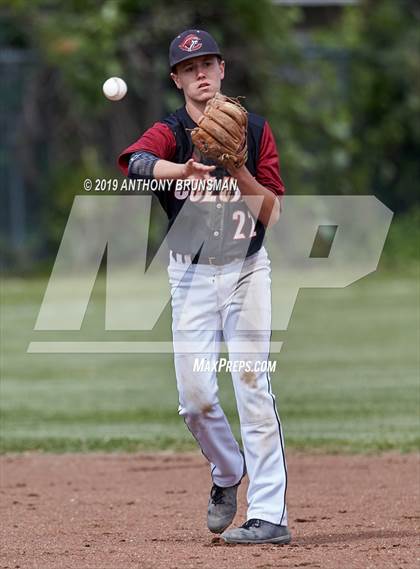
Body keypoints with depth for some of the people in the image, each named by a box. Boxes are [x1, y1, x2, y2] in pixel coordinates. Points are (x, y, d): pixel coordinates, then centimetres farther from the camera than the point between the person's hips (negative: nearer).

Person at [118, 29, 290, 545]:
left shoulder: (255, 130, 2)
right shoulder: (169, 133, -3)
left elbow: (270, 213, -3)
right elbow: (135, 161, -28)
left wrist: (238, 169, -19)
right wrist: (184, 170, -47)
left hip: (246, 270, -1)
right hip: (191, 275, 1)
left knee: (251, 383, -10)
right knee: (195, 395, -4)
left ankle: (270, 515, -13)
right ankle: (227, 473, 26)